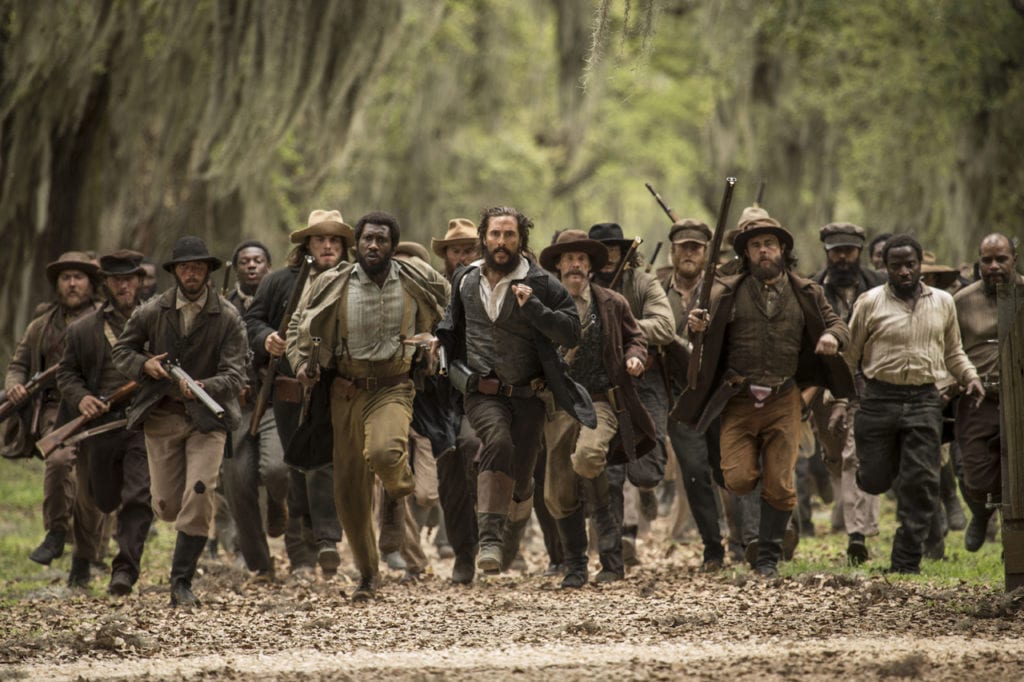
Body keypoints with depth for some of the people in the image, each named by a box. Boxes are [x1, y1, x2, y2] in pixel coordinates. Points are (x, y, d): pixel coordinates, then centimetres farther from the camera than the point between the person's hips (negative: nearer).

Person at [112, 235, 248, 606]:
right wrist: (144, 365, -12)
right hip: (161, 416, 2)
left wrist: (202, 387, -33)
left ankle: (182, 582, -7)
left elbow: (235, 375, -13)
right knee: (167, 506, 3)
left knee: (198, 501, -16)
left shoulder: (227, 318, -8)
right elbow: (120, 350, 10)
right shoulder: (152, 311, -1)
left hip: (207, 418, -2)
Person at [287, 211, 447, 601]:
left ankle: (399, 482, 6)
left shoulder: (417, 282, -2)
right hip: (347, 389, 2)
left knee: (383, 452, -33)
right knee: (349, 490, 3)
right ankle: (367, 575, 20)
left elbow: (445, 311, 20)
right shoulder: (333, 285, -1)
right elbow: (299, 328, 12)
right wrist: (301, 364, -4)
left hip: (393, 388, -2)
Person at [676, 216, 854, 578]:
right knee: (738, 479, -11)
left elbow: (836, 324, 13)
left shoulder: (806, 294, 6)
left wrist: (832, 336, -11)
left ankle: (768, 558, 15)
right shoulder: (728, 292, 2)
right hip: (739, 402, -1)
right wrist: (697, 326, -28)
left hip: (783, 402, 1)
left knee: (779, 486, 0)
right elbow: (709, 333, -4)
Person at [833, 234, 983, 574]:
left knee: (922, 484, -5)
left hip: (924, 401, 2)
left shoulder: (943, 303, 10)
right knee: (874, 481, 0)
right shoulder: (870, 303, 1)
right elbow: (849, 356, 5)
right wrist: (839, 402, -1)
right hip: (880, 399, -1)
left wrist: (970, 377, 3)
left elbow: (953, 352, 22)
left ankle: (905, 564, 0)